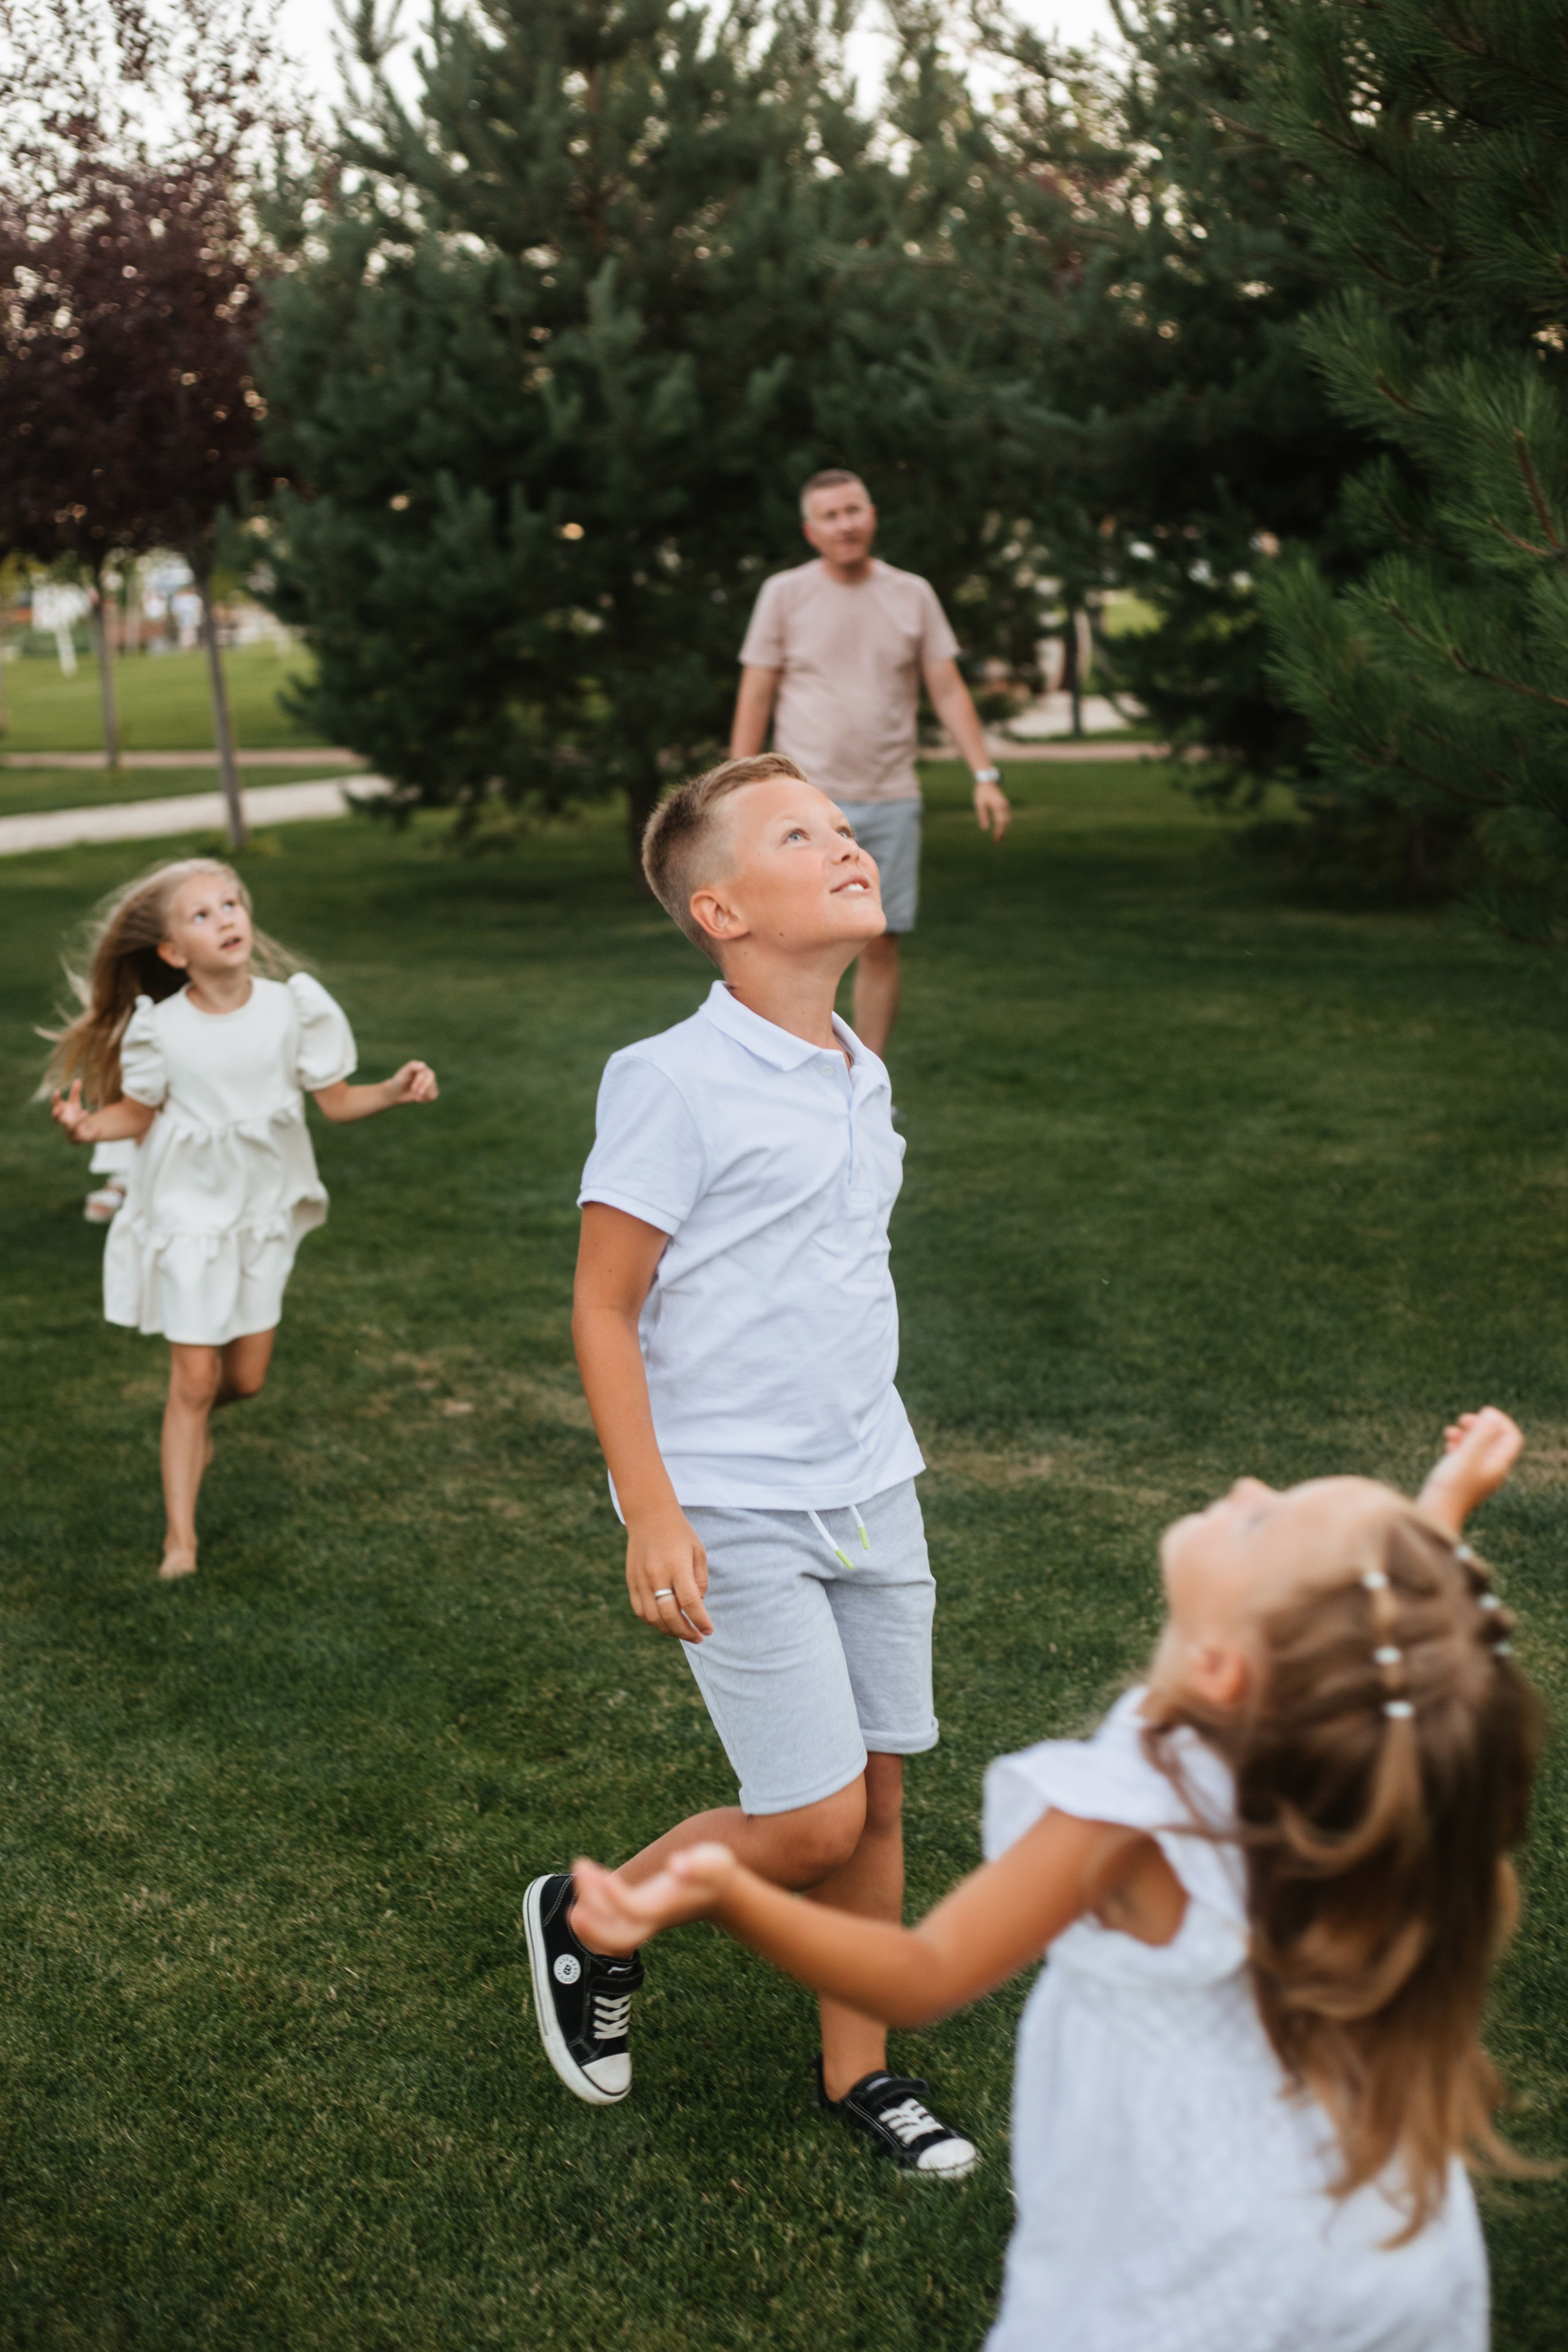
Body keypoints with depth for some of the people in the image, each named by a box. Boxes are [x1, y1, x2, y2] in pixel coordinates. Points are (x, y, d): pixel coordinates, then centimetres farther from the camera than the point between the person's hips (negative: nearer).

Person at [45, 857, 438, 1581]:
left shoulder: (291, 1006, -12)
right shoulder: (159, 1027, -14)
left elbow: (336, 1101, -5)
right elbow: (140, 1112, 1)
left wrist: (396, 1090, -22)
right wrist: (91, 1126, -20)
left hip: (263, 1208, 2)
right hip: (186, 1213, -2)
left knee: (247, 1377, 10)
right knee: (194, 1378, -3)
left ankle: (197, 1420, 46)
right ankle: (180, 1536, 8)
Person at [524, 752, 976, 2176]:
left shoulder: (862, 1080, 9)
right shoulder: (675, 1083, -15)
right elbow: (602, 1311, -13)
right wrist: (652, 1518, -18)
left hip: (871, 1494, 7)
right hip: (735, 1514, -7)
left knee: (880, 1794, 12)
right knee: (815, 1822, -6)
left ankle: (858, 2071, 31)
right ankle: (590, 1917, 21)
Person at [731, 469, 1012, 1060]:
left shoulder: (913, 595, 8)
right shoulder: (785, 594, 2)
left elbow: (948, 690, 7)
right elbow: (755, 699, 3)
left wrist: (985, 774, -3)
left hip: (891, 800, 2)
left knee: (881, 945, 4)